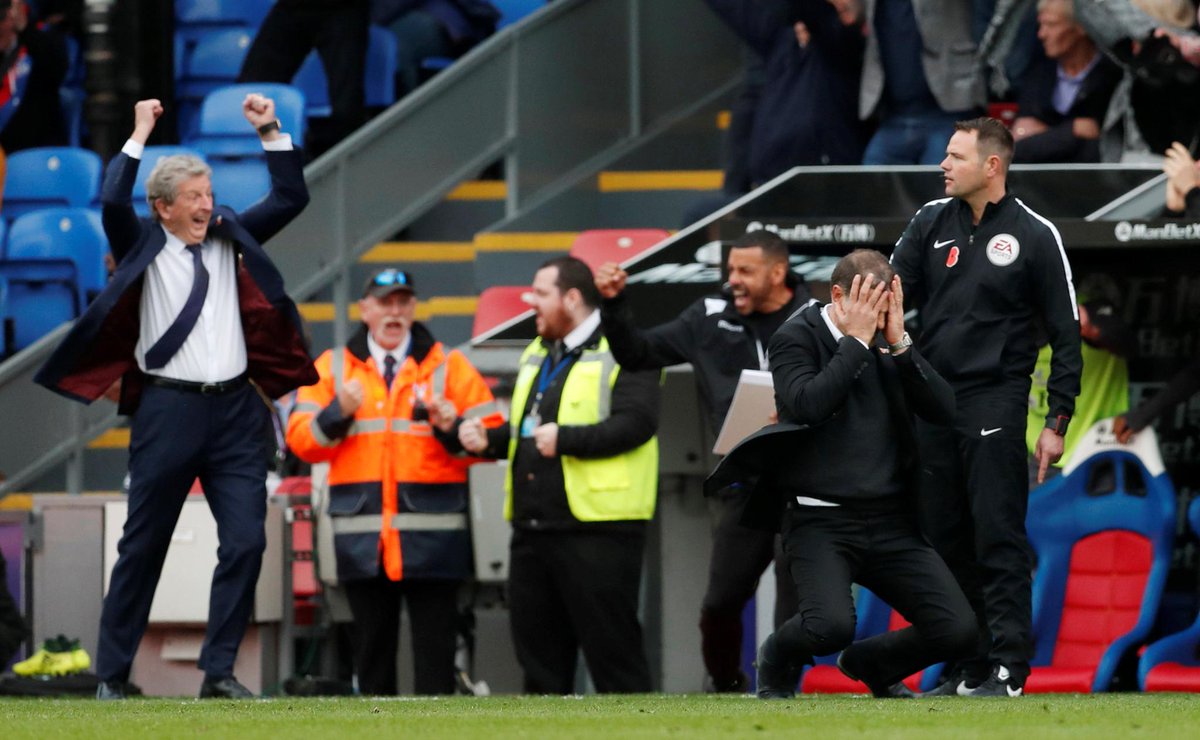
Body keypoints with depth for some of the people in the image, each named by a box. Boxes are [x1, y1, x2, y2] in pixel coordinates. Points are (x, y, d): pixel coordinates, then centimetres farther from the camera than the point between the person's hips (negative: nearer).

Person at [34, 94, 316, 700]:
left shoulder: (230, 237, 13)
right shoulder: (144, 245, 2)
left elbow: (291, 198, 15)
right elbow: (113, 201, -16)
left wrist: (271, 134, 5)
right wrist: (139, 136, -12)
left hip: (235, 408, 3)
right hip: (169, 408, -3)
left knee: (246, 541, -6)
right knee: (143, 546, 3)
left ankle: (219, 671, 1)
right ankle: (111, 674, 11)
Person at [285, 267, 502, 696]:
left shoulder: (449, 367, 8)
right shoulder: (332, 368, 12)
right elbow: (301, 440, 4)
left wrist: (452, 428, -15)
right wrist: (338, 413, -12)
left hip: (432, 540, -2)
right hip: (361, 540, 2)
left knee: (435, 643, -4)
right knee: (372, 644, 7)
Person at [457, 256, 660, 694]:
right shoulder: (537, 355, 22)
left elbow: (636, 423, -19)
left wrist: (565, 438, -24)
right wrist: (490, 441, 10)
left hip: (598, 527, -9)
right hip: (533, 527, 9)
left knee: (610, 645, -7)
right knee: (537, 644, 10)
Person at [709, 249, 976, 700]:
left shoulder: (890, 345, 11)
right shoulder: (796, 339, -2)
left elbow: (943, 410, 0)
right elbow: (808, 404, -21)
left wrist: (899, 343, -8)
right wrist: (857, 340, -15)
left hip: (891, 523, 5)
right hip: (821, 523, -5)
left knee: (958, 630, -9)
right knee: (831, 626, -29)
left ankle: (870, 662, 22)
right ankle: (777, 659, 8)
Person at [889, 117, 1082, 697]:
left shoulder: (1035, 236, -1)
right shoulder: (931, 222, 10)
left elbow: (1065, 334, 1)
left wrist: (1057, 423, -3)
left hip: (994, 401, -5)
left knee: (998, 536, -9)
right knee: (945, 537, 6)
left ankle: (1009, 666, -8)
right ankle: (969, 668, 12)